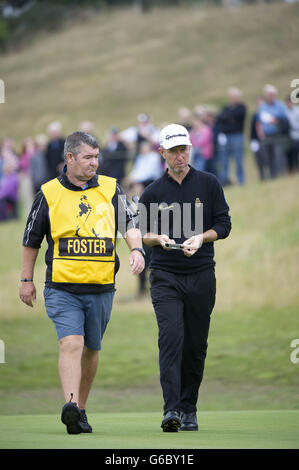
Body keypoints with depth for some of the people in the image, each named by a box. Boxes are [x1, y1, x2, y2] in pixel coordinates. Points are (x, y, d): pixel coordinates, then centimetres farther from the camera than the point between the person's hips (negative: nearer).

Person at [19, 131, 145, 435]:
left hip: (101, 289, 3)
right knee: (71, 344, -19)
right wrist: (26, 279, 12)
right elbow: (31, 239, 10)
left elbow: (129, 225, 2)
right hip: (62, 289, -3)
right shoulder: (49, 193, 1)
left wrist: (136, 249, -19)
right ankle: (70, 406, -31)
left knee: (90, 350, 11)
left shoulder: (111, 189, 6)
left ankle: (80, 410, 24)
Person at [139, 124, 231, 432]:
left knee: (196, 345, 5)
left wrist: (200, 238, -13)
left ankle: (188, 410, 16)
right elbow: (142, 233, 11)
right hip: (165, 276, -1)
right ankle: (171, 410, -22)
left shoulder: (209, 184, 6)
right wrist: (158, 238, -11)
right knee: (171, 337, -16)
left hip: (201, 276, 1)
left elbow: (223, 225, 5)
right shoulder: (153, 192, 6)